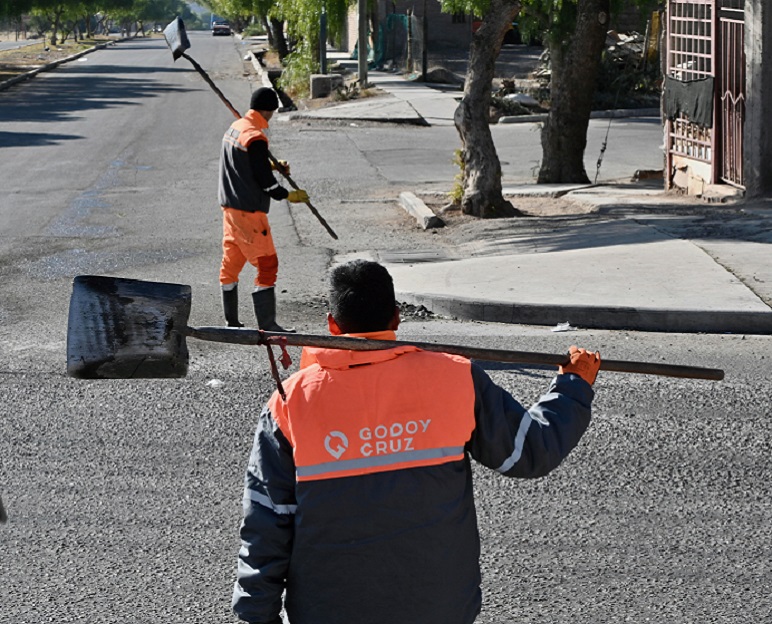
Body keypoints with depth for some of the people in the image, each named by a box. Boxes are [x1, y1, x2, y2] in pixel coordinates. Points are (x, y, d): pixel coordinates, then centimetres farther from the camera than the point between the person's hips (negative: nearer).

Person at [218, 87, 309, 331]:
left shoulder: (235, 127, 9)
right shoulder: (255, 138, -20)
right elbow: (263, 179, -20)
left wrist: (272, 165, 13)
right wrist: (288, 195, -7)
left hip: (230, 207, 10)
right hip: (249, 210, -10)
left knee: (231, 262, 15)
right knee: (267, 264, -7)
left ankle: (231, 323, 23)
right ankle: (267, 326, -9)